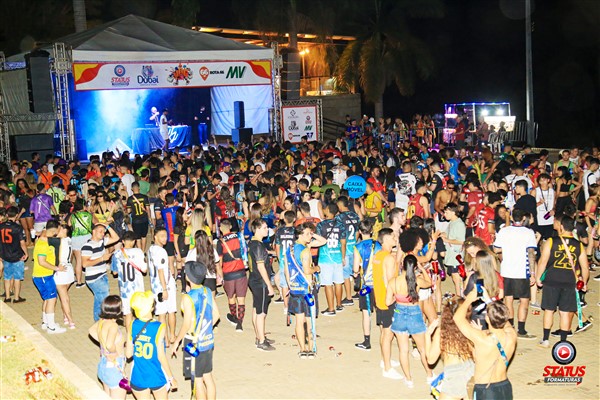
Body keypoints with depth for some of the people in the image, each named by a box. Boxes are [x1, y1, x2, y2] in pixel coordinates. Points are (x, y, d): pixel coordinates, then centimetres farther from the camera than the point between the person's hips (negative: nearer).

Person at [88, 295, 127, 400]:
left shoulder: (101, 321, -3)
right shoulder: (113, 325, -27)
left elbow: (91, 330, 20)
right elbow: (109, 345, -42)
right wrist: (114, 352, -22)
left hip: (103, 366, 9)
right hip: (114, 369, -9)